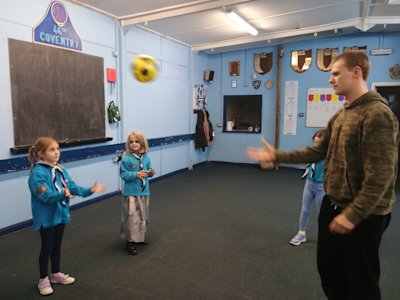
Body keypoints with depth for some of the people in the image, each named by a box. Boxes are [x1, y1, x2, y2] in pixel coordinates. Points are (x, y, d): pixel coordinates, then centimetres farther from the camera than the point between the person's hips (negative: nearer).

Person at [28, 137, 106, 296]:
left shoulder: (60, 170, 3)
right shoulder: (37, 173, -21)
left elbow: (73, 187, 3)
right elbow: (45, 195, -29)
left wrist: (90, 190, -8)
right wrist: (63, 194, -41)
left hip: (60, 214, 7)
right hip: (46, 217, -7)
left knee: (57, 246, 20)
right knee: (47, 247, 8)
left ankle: (55, 274, 39)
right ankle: (43, 279, 28)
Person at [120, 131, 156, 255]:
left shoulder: (145, 157, 2)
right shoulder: (126, 159, -13)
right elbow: (123, 174, -13)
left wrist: (151, 172, -10)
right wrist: (136, 174, -24)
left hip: (144, 191, 6)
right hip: (131, 192, -6)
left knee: (143, 216, 17)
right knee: (132, 216, -6)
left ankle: (140, 237, 36)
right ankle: (130, 241, 7)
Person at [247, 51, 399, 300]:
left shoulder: (378, 114, -20)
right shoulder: (340, 115, 9)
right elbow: (318, 152, 11)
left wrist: (352, 215, -23)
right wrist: (276, 155, 6)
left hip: (363, 215, -9)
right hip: (333, 205, 9)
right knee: (328, 269, 23)